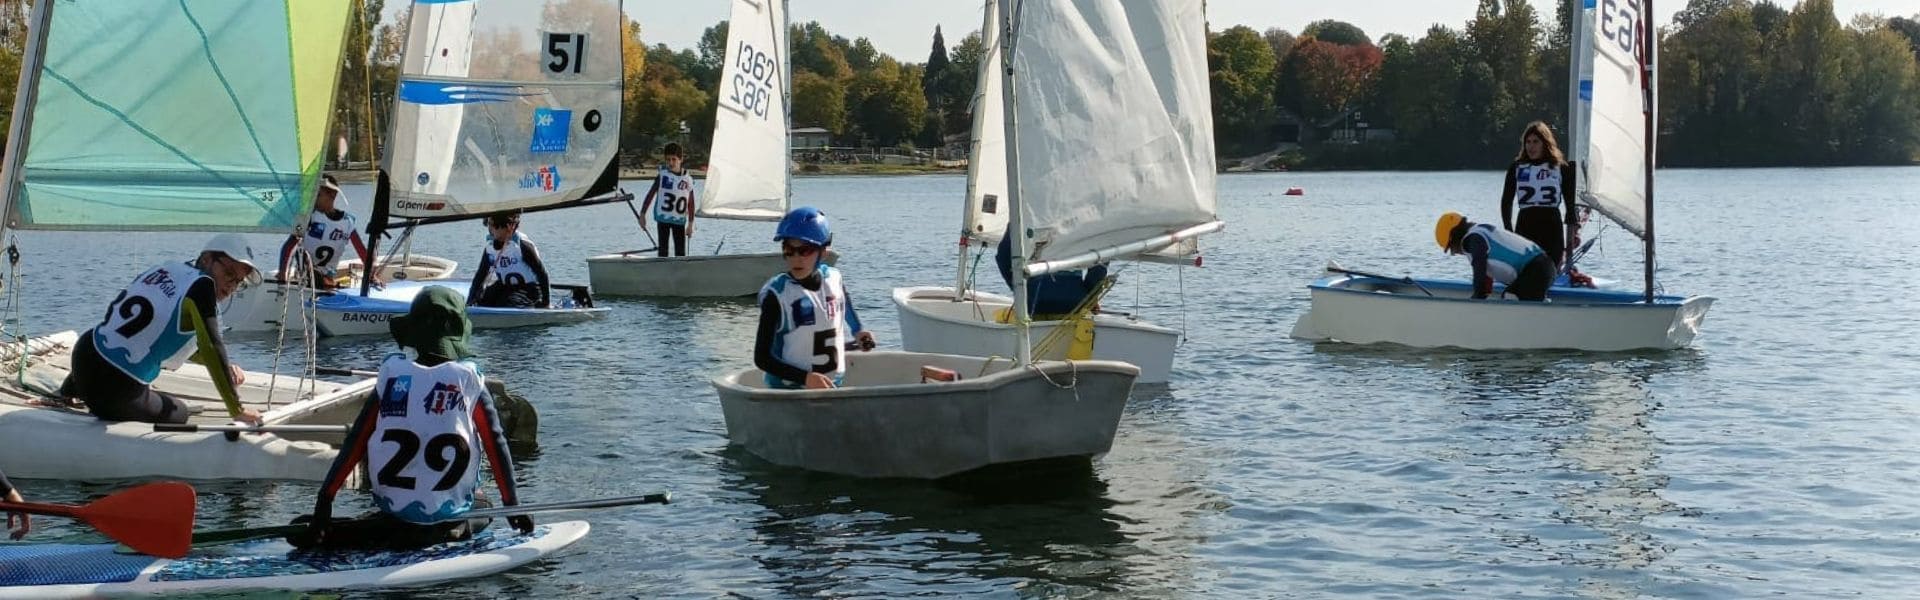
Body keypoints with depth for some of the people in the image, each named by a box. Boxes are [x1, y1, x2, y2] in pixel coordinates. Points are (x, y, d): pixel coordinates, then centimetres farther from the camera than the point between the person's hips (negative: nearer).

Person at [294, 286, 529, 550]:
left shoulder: (391, 376, 0)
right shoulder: (469, 380, -3)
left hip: (394, 509, 1)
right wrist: (512, 503, 11)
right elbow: (496, 443, 1)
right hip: (450, 512, 0)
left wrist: (324, 500, 5)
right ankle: (452, 531, 2)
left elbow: (355, 444, 0)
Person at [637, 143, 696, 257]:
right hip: (663, 218, -2)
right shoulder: (662, 175, -6)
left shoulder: (687, 179, -1)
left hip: (679, 220, 2)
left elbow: (690, 203, 5)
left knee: (680, 251, 4)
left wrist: (690, 224, 6)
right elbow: (651, 194, -3)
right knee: (663, 248, 0)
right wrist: (642, 214, -7)